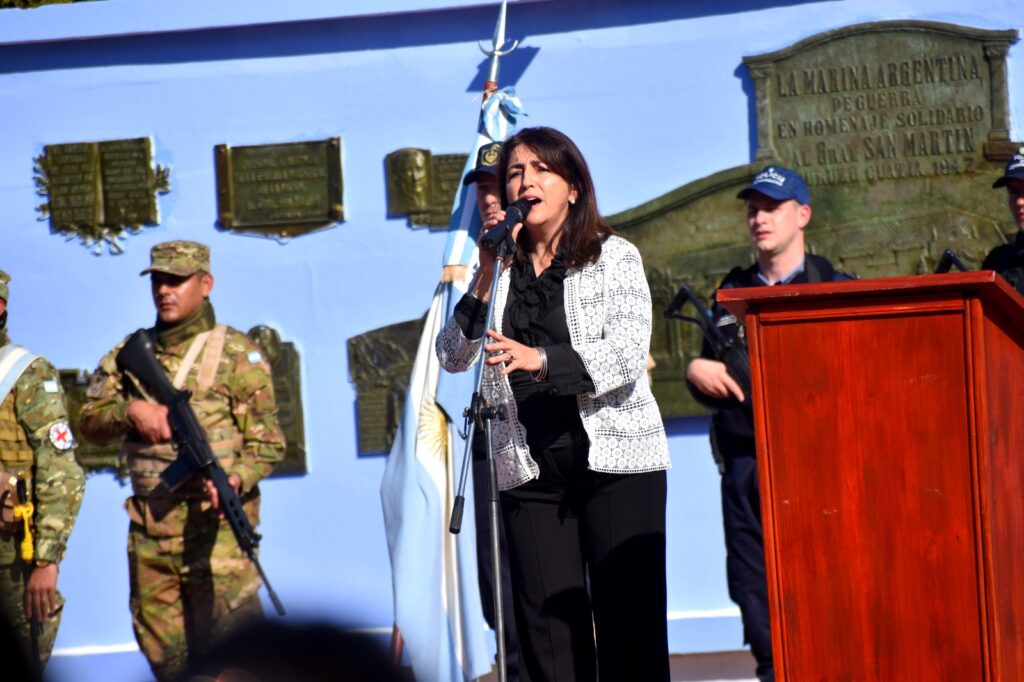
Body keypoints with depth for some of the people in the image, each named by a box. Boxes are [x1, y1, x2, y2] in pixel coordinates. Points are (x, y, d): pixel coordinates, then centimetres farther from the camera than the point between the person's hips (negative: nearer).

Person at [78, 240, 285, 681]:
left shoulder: (236, 354, 0)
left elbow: (267, 443, -3)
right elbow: (90, 422, 7)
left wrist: (234, 480, -22)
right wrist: (131, 410, -14)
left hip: (216, 525, -5)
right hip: (149, 529, 5)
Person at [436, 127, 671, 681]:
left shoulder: (615, 257, 3)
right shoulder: (500, 269, 15)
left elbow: (628, 355, -12)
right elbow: (451, 356, 7)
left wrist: (541, 360, -26)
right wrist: (485, 283, -5)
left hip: (616, 462, -3)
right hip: (530, 469, 3)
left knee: (628, 618, -5)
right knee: (546, 625, 0)